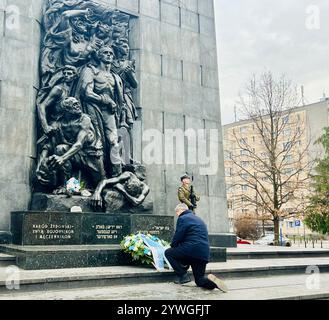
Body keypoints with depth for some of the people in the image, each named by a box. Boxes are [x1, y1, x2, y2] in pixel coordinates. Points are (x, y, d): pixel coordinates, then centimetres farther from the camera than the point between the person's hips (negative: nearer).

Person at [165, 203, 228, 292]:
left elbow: (177, 237, -7)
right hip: (204, 254, 8)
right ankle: (210, 280, -14)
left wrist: (173, 247, 15)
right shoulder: (198, 219, 25)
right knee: (200, 280, 18)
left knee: (168, 253, 10)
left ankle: (183, 276, 1)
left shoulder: (183, 218, -2)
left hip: (192, 250, -8)